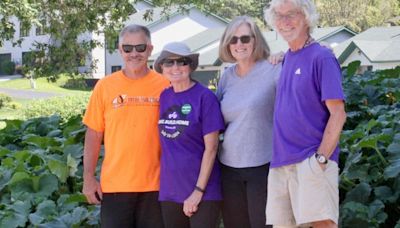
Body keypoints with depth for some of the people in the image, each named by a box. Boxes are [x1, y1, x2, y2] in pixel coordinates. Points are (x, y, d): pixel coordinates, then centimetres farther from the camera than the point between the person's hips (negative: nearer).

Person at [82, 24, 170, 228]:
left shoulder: (164, 86, 0)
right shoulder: (105, 86, 1)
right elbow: (93, 135, 4)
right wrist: (88, 178, 0)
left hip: (155, 185, 0)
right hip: (114, 185, 0)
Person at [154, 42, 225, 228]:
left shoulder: (204, 97, -8)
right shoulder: (163, 97, 6)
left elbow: (211, 148, -10)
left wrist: (198, 191, -13)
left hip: (203, 191, -5)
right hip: (169, 191, 5)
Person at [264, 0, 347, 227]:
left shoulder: (321, 57, -7)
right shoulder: (286, 58, 15)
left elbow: (338, 114, -12)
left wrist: (322, 157, -18)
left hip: (311, 161, -7)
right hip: (281, 161, 7)